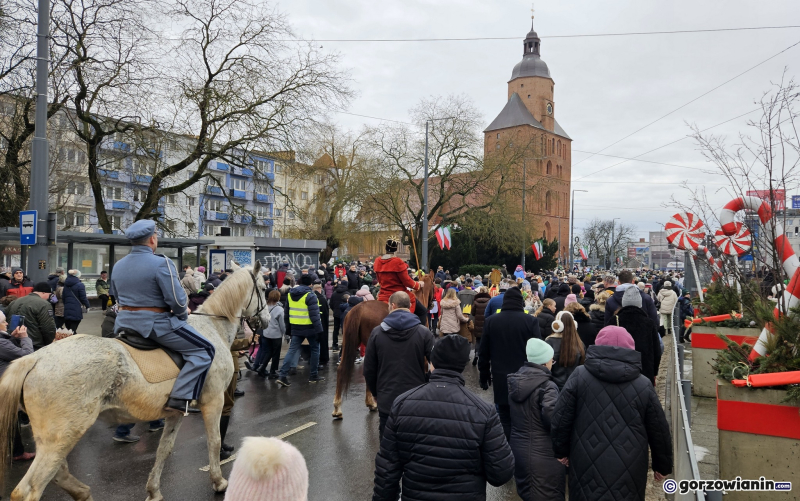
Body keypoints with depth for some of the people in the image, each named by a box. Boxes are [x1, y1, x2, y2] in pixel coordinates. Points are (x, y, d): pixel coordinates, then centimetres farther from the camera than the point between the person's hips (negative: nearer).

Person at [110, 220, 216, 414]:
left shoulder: (118, 265, 9)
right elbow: (177, 300, -19)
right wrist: (183, 314, 1)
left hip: (125, 322, 8)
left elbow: (116, 296, 20)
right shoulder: (161, 263, -16)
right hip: (155, 324, -8)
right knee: (204, 350, -4)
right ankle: (179, 399, -15)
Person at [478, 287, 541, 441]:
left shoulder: (490, 321, -1)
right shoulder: (531, 321, -8)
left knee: (504, 418, 7)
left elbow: (484, 353, 4)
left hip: (501, 379, 1)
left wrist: (484, 376, 14)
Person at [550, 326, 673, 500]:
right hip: (629, 474, 1)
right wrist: (662, 465, 20)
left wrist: (561, 450, 12)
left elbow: (560, 419, -4)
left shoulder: (579, 376, -7)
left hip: (588, 470, -1)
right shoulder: (643, 385, -4)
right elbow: (659, 430, 5)